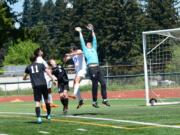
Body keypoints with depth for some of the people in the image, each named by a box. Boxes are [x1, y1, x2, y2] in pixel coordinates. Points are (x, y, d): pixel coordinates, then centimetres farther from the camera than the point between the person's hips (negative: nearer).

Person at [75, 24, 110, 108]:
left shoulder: (94, 49, 23)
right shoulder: (85, 50, 10)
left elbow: (94, 40, 25)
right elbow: (82, 41, 8)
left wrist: (92, 31, 26)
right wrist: (80, 32, 11)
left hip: (97, 68, 5)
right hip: (91, 68, -5)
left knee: (103, 83, -1)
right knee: (95, 85, -4)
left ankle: (104, 99, 6)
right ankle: (94, 102, 3)